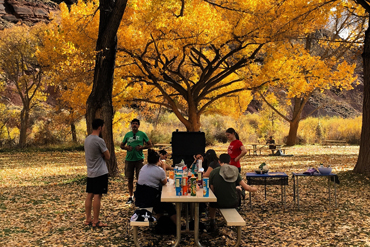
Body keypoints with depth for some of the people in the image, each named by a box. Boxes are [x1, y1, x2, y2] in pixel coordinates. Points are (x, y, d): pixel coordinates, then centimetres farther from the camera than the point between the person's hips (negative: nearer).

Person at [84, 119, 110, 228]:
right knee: (97, 196, -3)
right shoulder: (99, 141, -18)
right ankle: (96, 221, 2)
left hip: (90, 173, 8)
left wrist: (101, 154, 3)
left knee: (89, 195, 11)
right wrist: (106, 151, 4)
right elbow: (107, 156, -11)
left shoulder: (87, 139, 8)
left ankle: (88, 219, 17)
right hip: (100, 173, -8)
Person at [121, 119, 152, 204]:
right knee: (130, 178, 8)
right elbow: (122, 145, 18)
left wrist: (142, 147, -11)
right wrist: (126, 147, -4)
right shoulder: (127, 135, 10)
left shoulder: (142, 134, 3)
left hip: (139, 159, -3)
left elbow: (150, 145, 6)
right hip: (129, 159, 3)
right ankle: (131, 197, 20)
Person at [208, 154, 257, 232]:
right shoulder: (235, 171, -4)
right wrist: (253, 189, 22)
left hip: (219, 203, -1)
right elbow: (246, 187, -2)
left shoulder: (214, 172, -8)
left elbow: (212, 190, -4)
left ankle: (212, 220, 40)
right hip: (233, 203, 1)